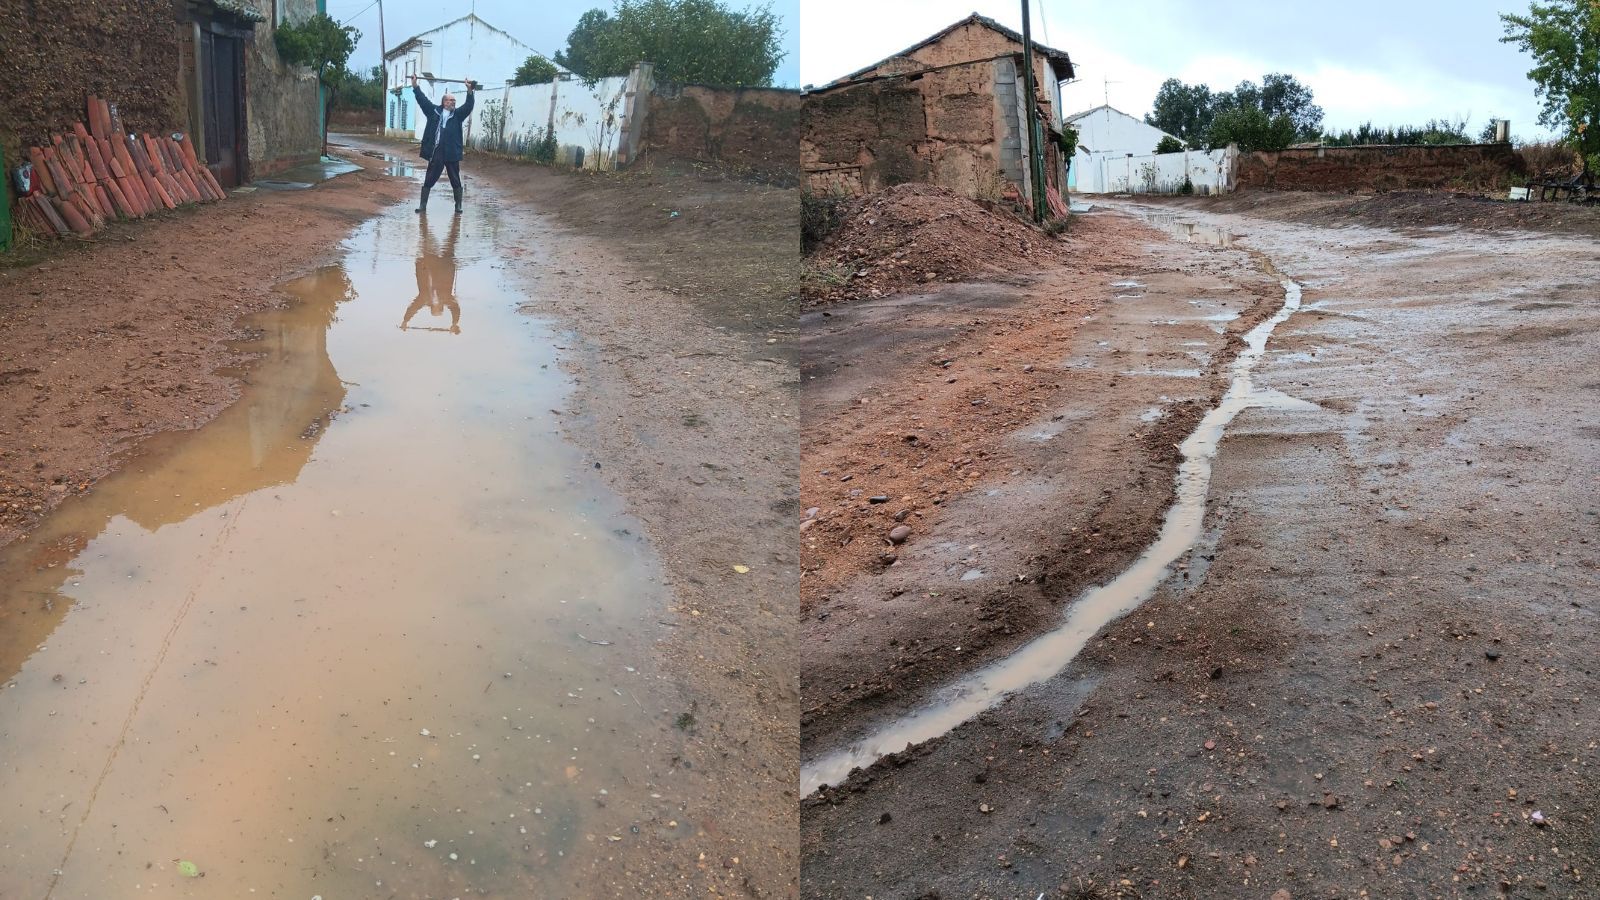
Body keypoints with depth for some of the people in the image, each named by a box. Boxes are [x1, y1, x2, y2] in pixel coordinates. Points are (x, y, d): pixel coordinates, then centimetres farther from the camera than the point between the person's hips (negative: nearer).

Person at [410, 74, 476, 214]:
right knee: (428, 180, 5)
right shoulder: (434, 111, 8)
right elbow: (423, 100, 8)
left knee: (456, 181, 6)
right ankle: (423, 205, 12)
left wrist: (469, 91, -18)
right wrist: (415, 86, 2)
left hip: (452, 154, 0)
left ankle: (458, 205, 17)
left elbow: (468, 106, -6)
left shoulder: (458, 114, 6)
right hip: (435, 153, 0)